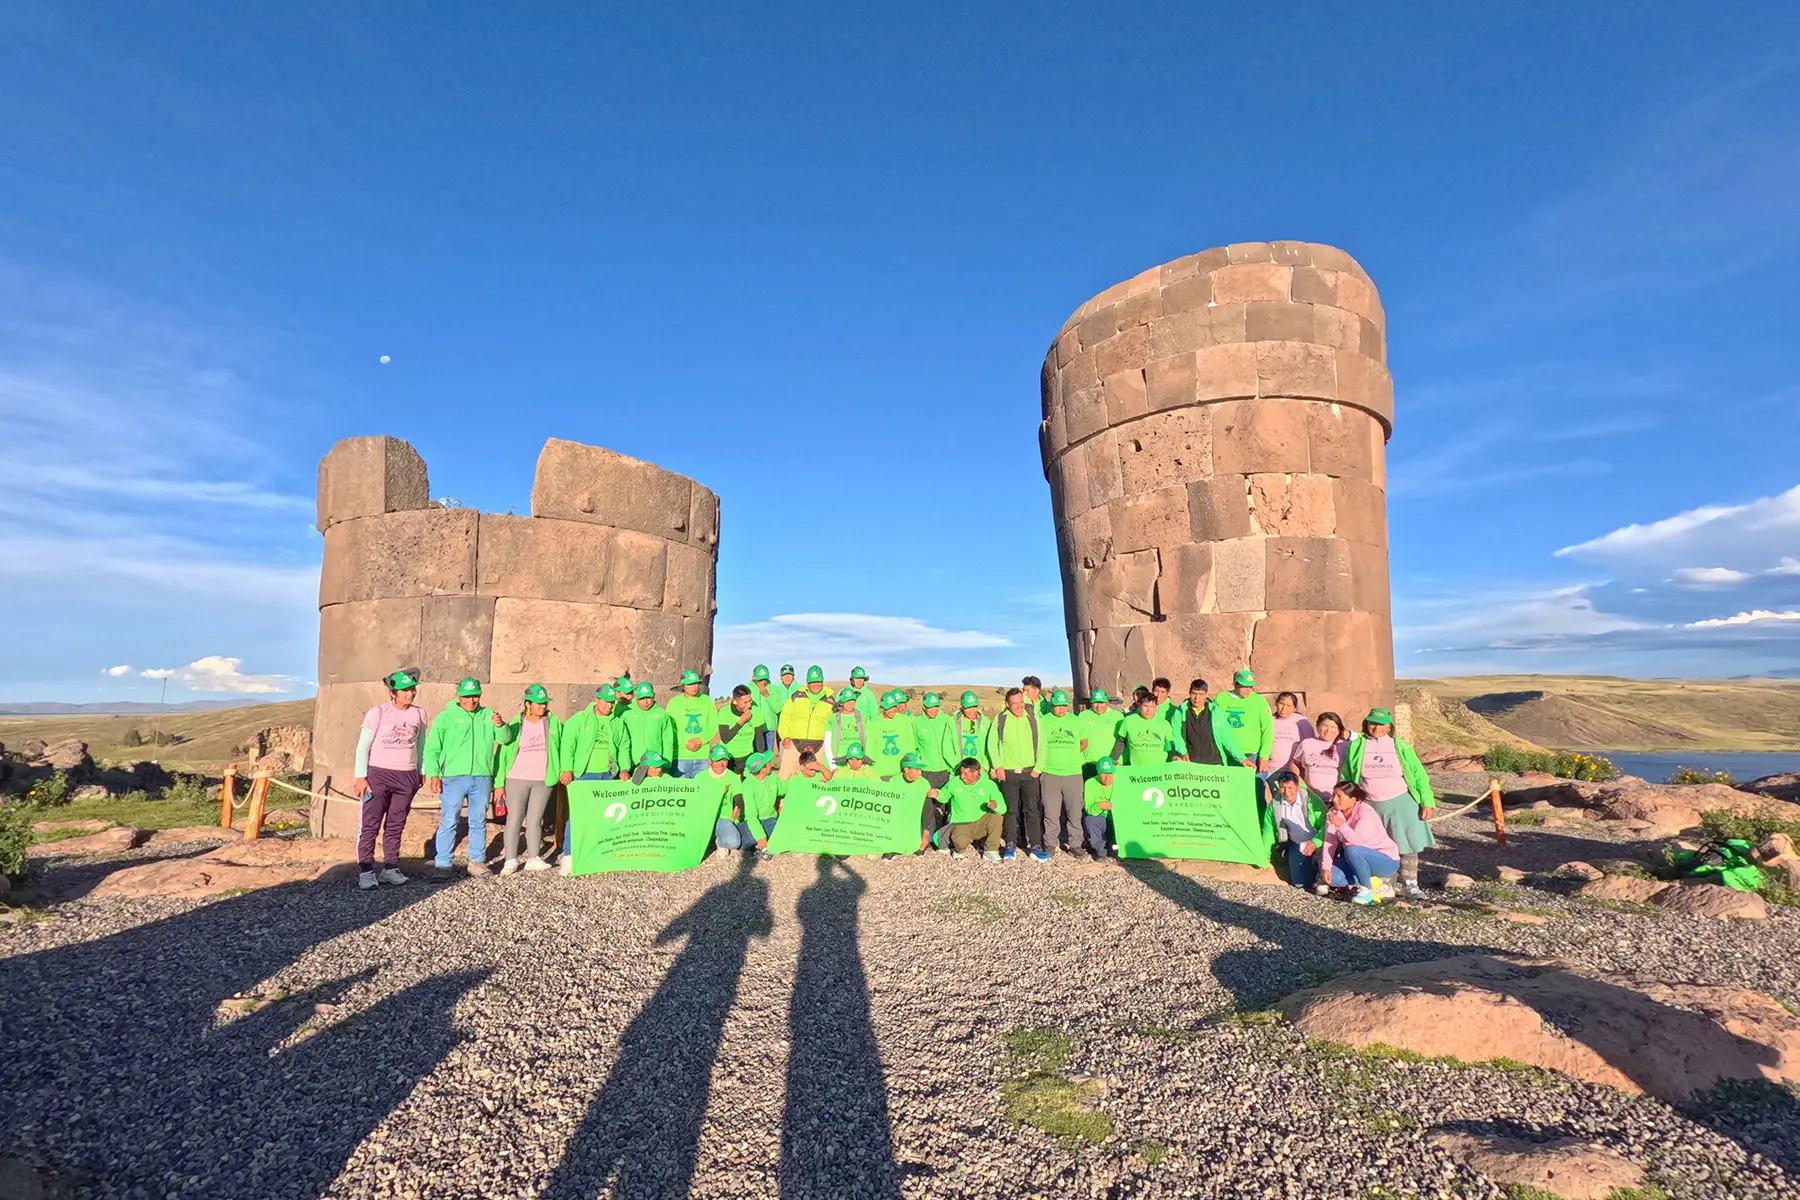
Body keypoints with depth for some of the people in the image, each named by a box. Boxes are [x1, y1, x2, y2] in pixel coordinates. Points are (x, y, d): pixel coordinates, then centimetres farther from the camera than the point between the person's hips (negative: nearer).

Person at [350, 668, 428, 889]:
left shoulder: (419, 714, 4)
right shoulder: (378, 712, -7)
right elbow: (363, 746, -6)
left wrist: (421, 772, 15)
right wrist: (360, 777, -9)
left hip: (406, 778, 4)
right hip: (378, 774, -3)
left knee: (395, 826, 9)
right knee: (370, 824, -4)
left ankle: (390, 868, 16)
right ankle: (367, 871, 1)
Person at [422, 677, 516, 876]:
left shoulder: (488, 715, 11)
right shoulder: (445, 717, 2)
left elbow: (505, 738, 4)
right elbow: (432, 749, 1)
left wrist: (501, 726, -18)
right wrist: (433, 774, -9)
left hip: (481, 778, 3)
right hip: (453, 778, -3)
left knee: (479, 822, 10)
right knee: (448, 822, -1)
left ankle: (477, 861, 19)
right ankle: (443, 864, 7)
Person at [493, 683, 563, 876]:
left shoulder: (554, 723, 3)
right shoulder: (515, 726, -1)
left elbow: (562, 748, 10)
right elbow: (504, 753, 1)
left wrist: (564, 771, 4)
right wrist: (499, 783, -2)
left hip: (543, 780, 1)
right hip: (516, 779, -1)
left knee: (534, 820, 4)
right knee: (514, 819, 0)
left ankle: (534, 859, 9)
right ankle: (510, 860, 8)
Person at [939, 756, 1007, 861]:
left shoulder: (989, 785, -8)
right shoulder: (954, 783, -6)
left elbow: (1003, 808, -12)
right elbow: (945, 796, 13)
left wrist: (996, 805, -36)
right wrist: (937, 794, -10)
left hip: (981, 824, 1)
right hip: (960, 825, -1)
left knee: (997, 817, -29)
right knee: (960, 841, -34)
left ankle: (991, 851, -8)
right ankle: (961, 848, 7)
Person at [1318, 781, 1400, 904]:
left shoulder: (1366, 812, -25)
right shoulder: (1333, 812, -6)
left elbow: (1358, 842, -37)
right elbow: (1330, 841, -13)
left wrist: (1341, 824, -49)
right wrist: (1326, 868, -21)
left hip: (1386, 860, -6)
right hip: (1359, 860, 6)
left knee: (1352, 850, -35)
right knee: (1331, 875, -18)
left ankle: (1367, 889, -15)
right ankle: (1370, 880, 2)